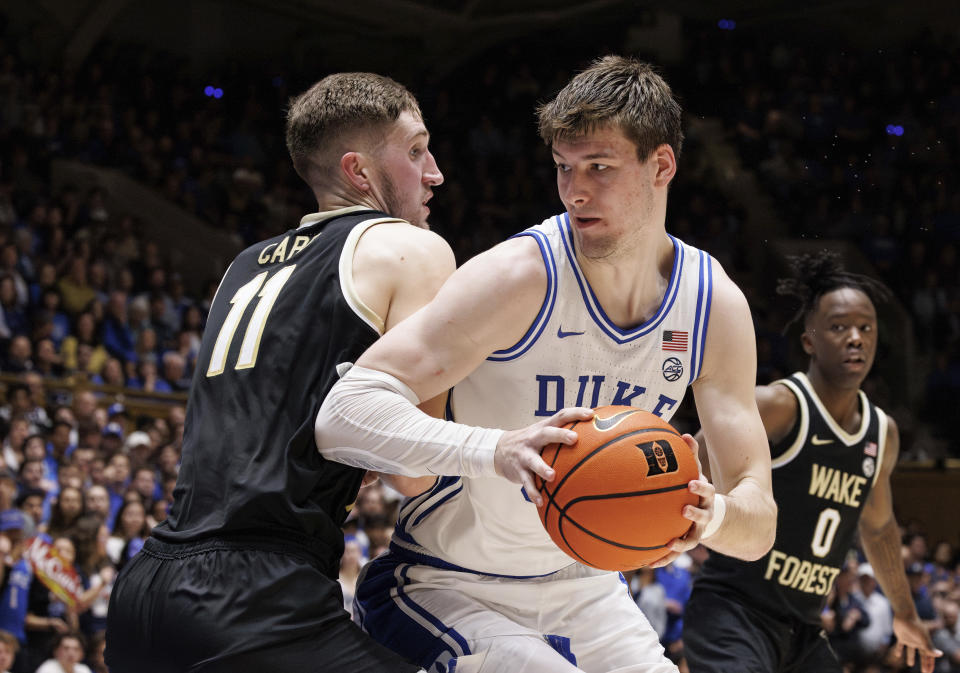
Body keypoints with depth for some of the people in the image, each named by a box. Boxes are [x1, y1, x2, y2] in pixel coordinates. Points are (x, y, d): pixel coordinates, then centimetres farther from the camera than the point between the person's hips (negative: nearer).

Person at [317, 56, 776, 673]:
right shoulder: (521, 278, -24)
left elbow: (758, 529, -8)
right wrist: (493, 449, -48)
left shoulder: (717, 305, -7)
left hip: (580, 584, 6)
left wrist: (711, 515, -33)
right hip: (448, 589, -6)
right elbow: (343, 416, -33)